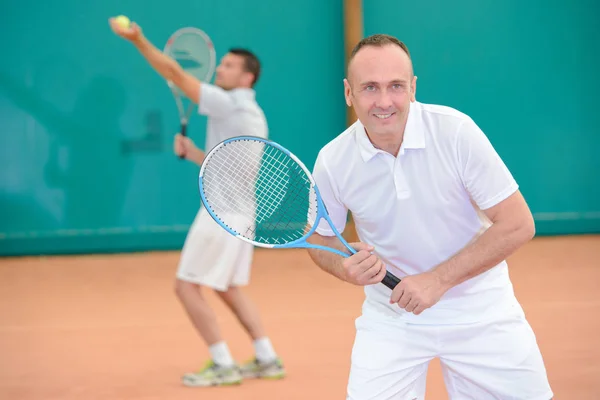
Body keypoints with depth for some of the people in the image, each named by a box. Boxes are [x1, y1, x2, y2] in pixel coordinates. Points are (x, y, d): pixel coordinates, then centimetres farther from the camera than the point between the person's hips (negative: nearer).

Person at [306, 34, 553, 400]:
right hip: (391, 312, 1)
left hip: (479, 310, -1)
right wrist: (346, 268, -20)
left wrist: (437, 280, -23)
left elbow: (517, 225, -18)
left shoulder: (455, 130, -20)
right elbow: (321, 238, 4)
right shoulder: (332, 161, -13)